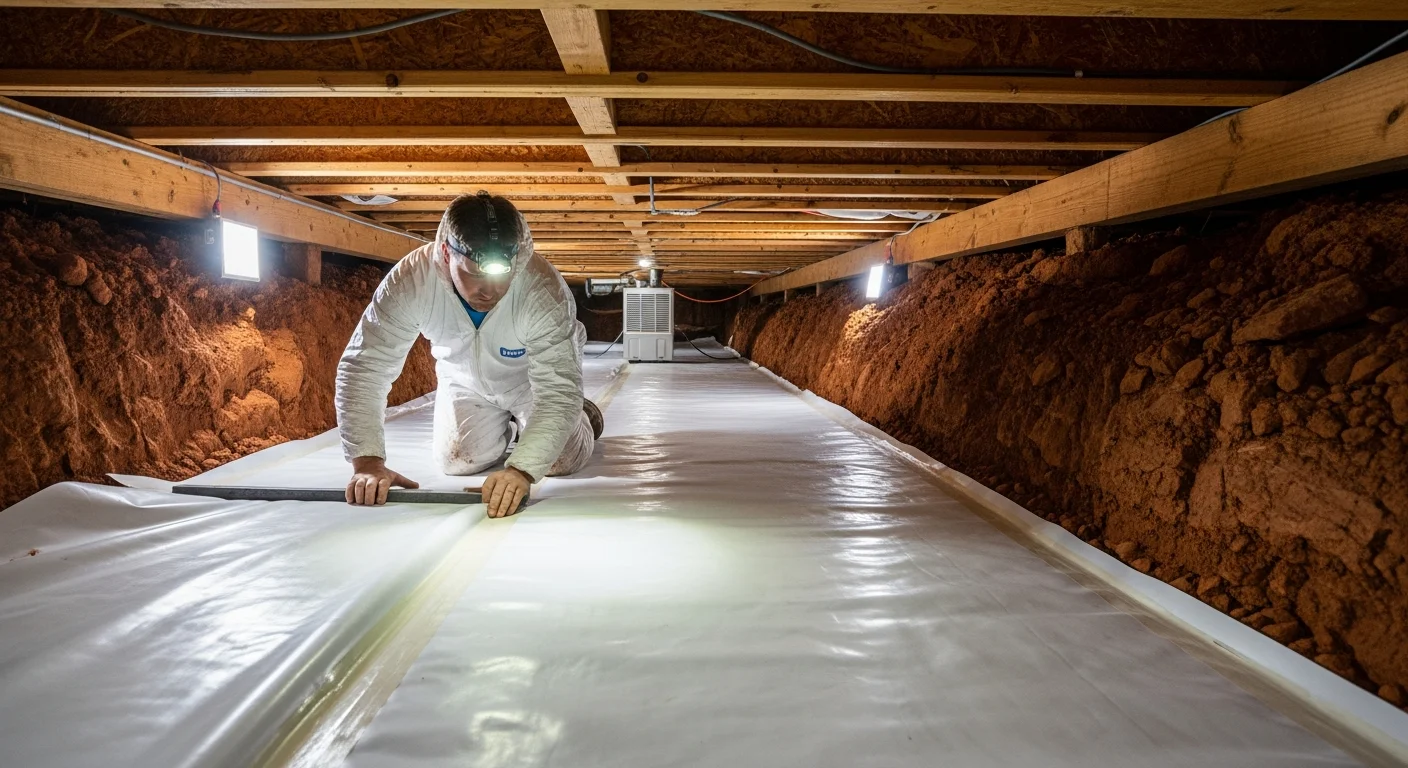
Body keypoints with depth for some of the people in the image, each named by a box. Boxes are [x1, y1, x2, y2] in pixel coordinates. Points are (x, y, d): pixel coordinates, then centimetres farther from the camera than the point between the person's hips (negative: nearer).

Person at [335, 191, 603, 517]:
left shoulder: (544, 289, -41)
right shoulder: (410, 279, -36)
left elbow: (558, 391, -42)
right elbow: (363, 367, -31)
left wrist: (521, 470, -56)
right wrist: (368, 462, -41)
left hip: (535, 379, -2)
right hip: (466, 379, 2)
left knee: (559, 460, -12)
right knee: (458, 462, -3)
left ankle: (582, 416, 24)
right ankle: (506, 426, 31)